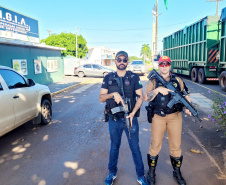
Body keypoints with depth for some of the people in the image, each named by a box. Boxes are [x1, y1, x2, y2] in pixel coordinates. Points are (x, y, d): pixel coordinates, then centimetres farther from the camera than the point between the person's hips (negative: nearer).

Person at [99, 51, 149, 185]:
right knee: (114, 146, 17)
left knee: (135, 147, 9)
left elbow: (140, 97, -3)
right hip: (114, 120, 1)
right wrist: (113, 94, -21)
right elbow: (101, 98, -1)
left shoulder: (134, 77, -2)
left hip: (130, 118, -1)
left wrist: (133, 113, -18)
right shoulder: (108, 78, 1)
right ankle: (112, 173, 36)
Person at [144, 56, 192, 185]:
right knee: (155, 145, 7)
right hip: (158, 117, -1)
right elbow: (146, 98, -10)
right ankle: (151, 171, 27)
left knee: (176, 146, 11)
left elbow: (186, 94, 9)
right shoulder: (154, 81, 0)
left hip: (175, 117, 2)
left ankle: (177, 172, 32)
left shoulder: (178, 80, 6)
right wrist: (158, 89, -24)